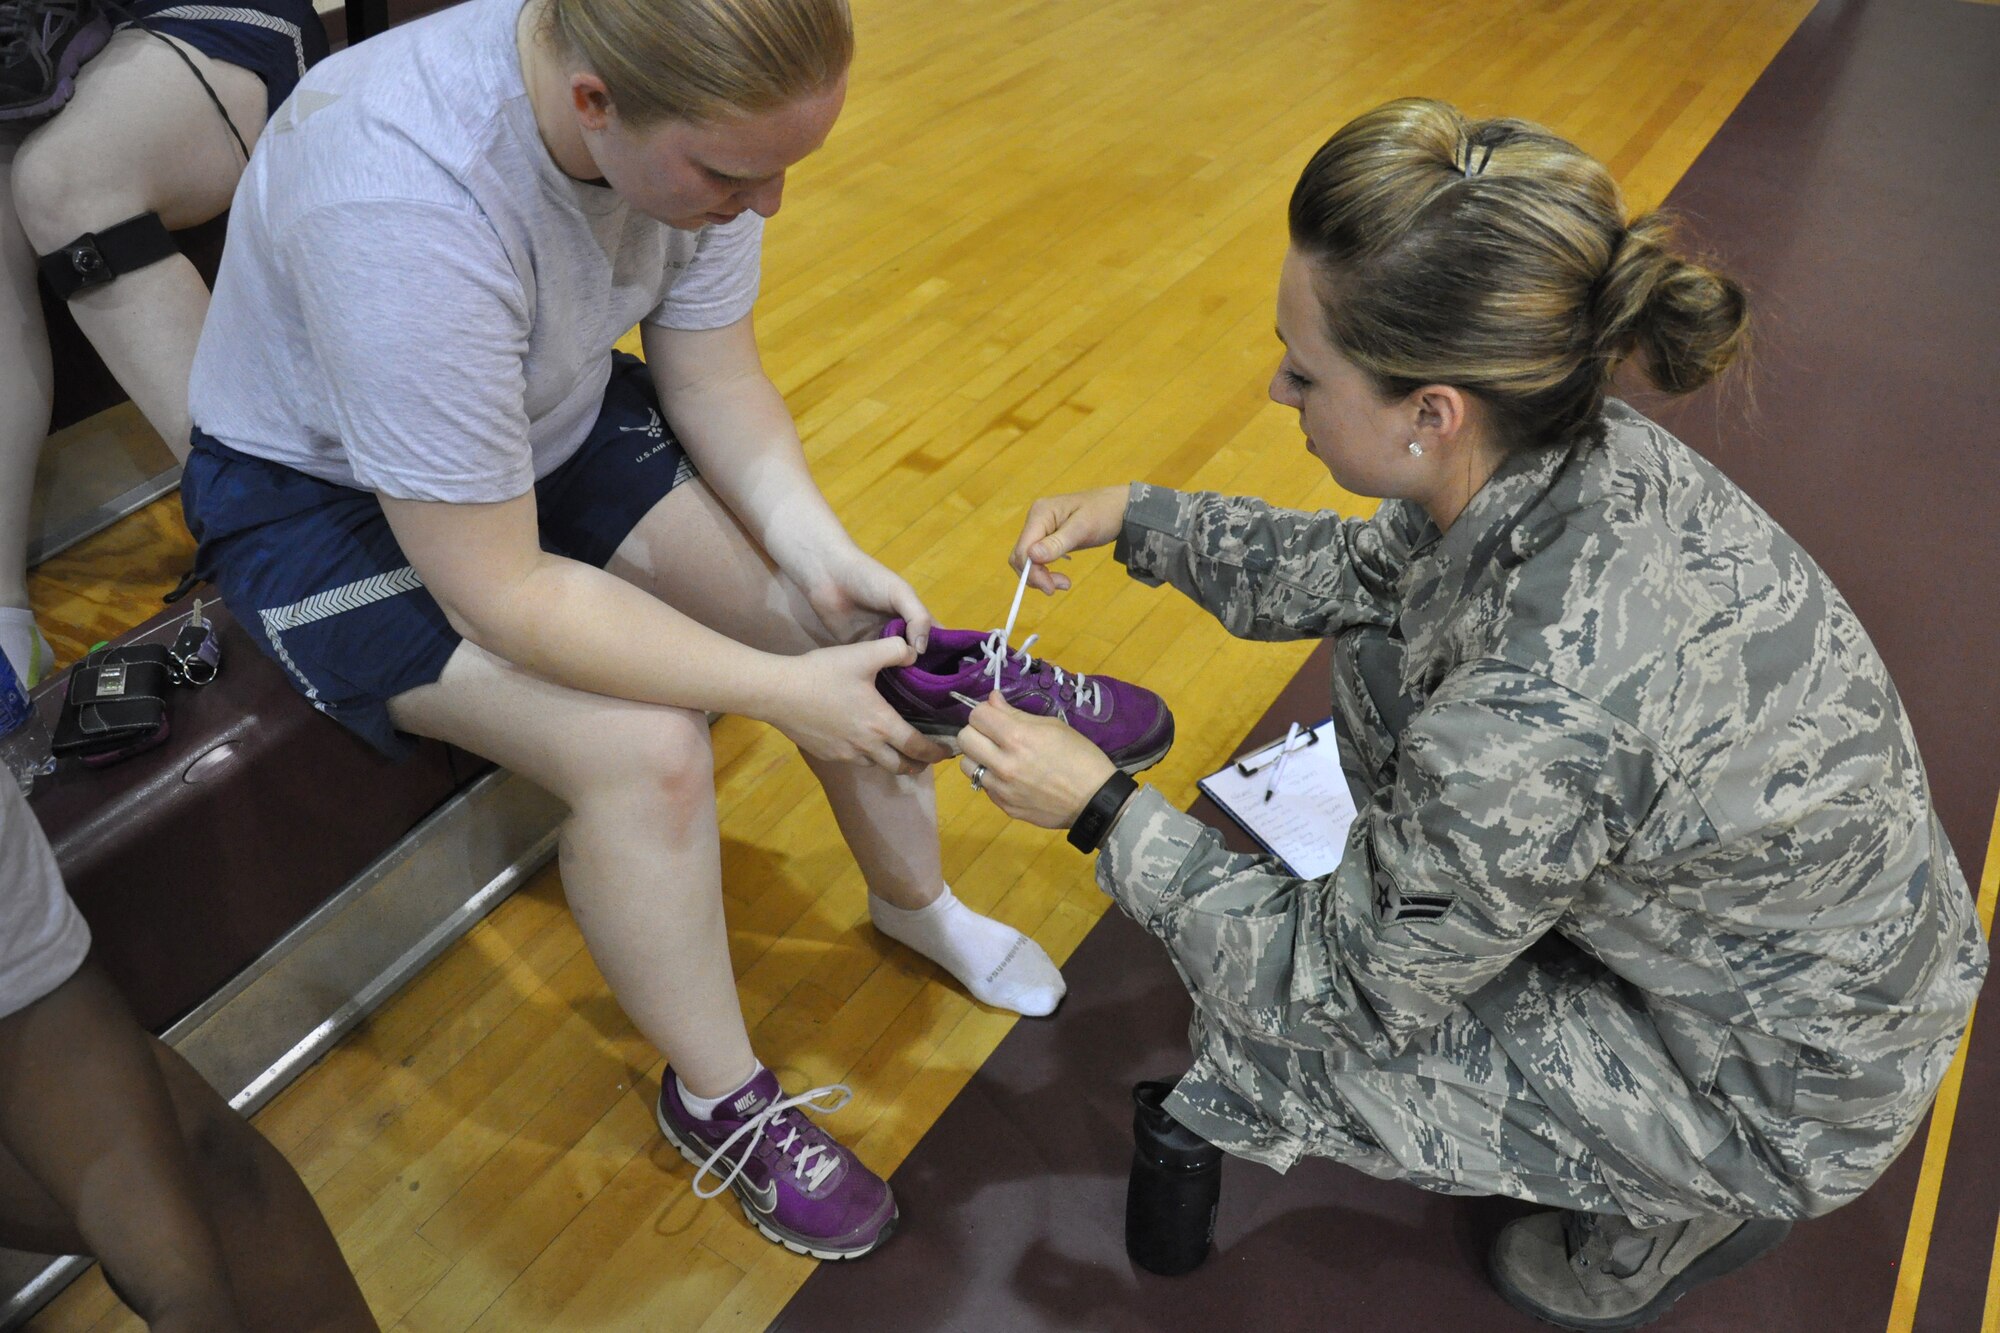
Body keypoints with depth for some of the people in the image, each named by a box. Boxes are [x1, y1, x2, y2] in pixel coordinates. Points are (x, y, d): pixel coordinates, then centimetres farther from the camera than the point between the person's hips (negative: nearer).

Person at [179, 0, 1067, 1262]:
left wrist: (821, 551, -21)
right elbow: (498, 594, -32)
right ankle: (720, 1099, 2)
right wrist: (784, 692, -30)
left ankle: (916, 898, 21)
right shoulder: (402, 203, -38)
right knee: (644, 748, -25)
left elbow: (716, 378, -5)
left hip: (561, 417, 6)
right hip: (325, 493, -6)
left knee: (848, 615, -7)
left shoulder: (686, 112, -19)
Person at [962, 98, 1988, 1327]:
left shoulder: (1541, 716, -41)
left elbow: (1351, 991, -24)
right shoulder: (1583, 454, -17)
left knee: (1274, 1044, -6)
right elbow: (1361, 570, 4)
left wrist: (1107, 809, -19)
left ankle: (1670, 1214, 14)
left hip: (1790, 1089, -7)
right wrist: (1138, 521, -3)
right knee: (1382, 658, 10)